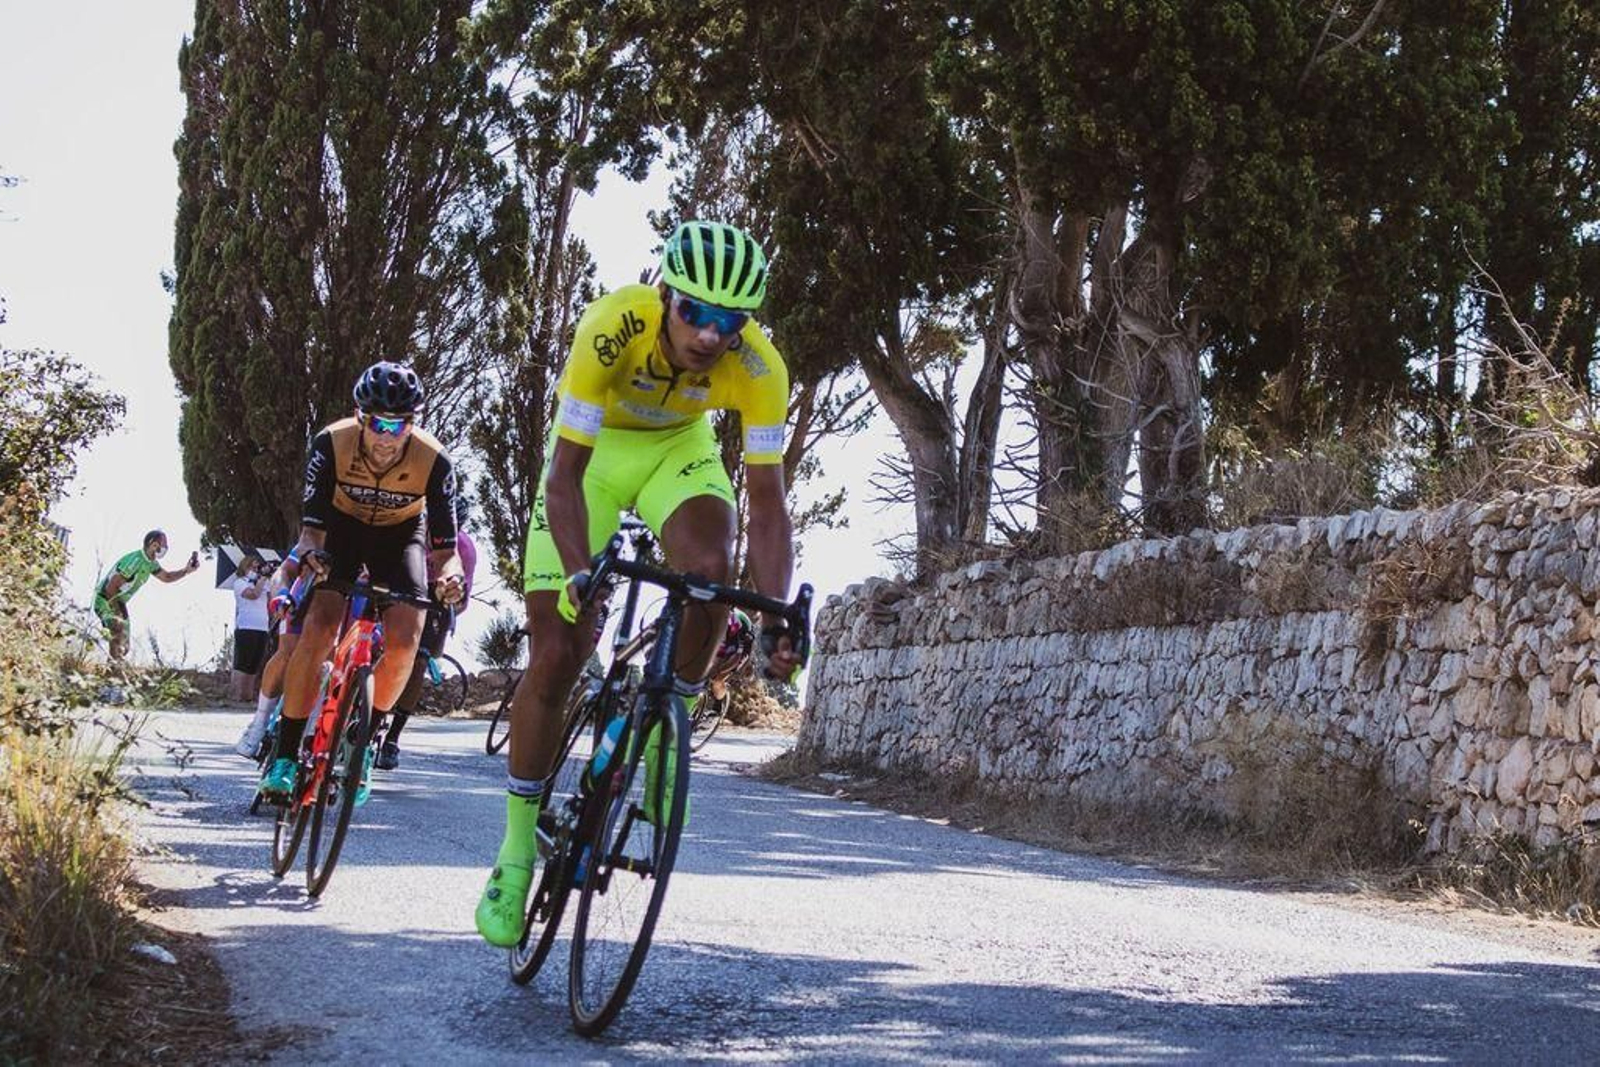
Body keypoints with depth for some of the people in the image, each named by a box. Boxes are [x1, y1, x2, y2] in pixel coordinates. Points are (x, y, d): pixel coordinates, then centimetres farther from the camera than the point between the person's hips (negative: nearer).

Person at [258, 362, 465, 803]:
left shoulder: (433, 461, -30)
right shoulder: (331, 444, -30)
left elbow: (444, 547, -28)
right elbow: (313, 526, -30)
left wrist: (449, 574, -50)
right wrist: (304, 553, -52)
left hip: (400, 532, 1)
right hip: (343, 525, 0)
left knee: (404, 638, -21)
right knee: (318, 628, -22)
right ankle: (284, 754, -13)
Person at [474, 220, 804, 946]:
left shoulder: (759, 368, -30)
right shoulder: (612, 329, -36)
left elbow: (766, 504, -27)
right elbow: (565, 474, -35)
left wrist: (775, 621, -38)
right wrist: (580, 573, -51)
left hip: (679, 449, 2)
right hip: (594, 451, -1)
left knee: (710, 568, -33)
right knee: (556, 654, -8)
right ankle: (516, 853, 7)